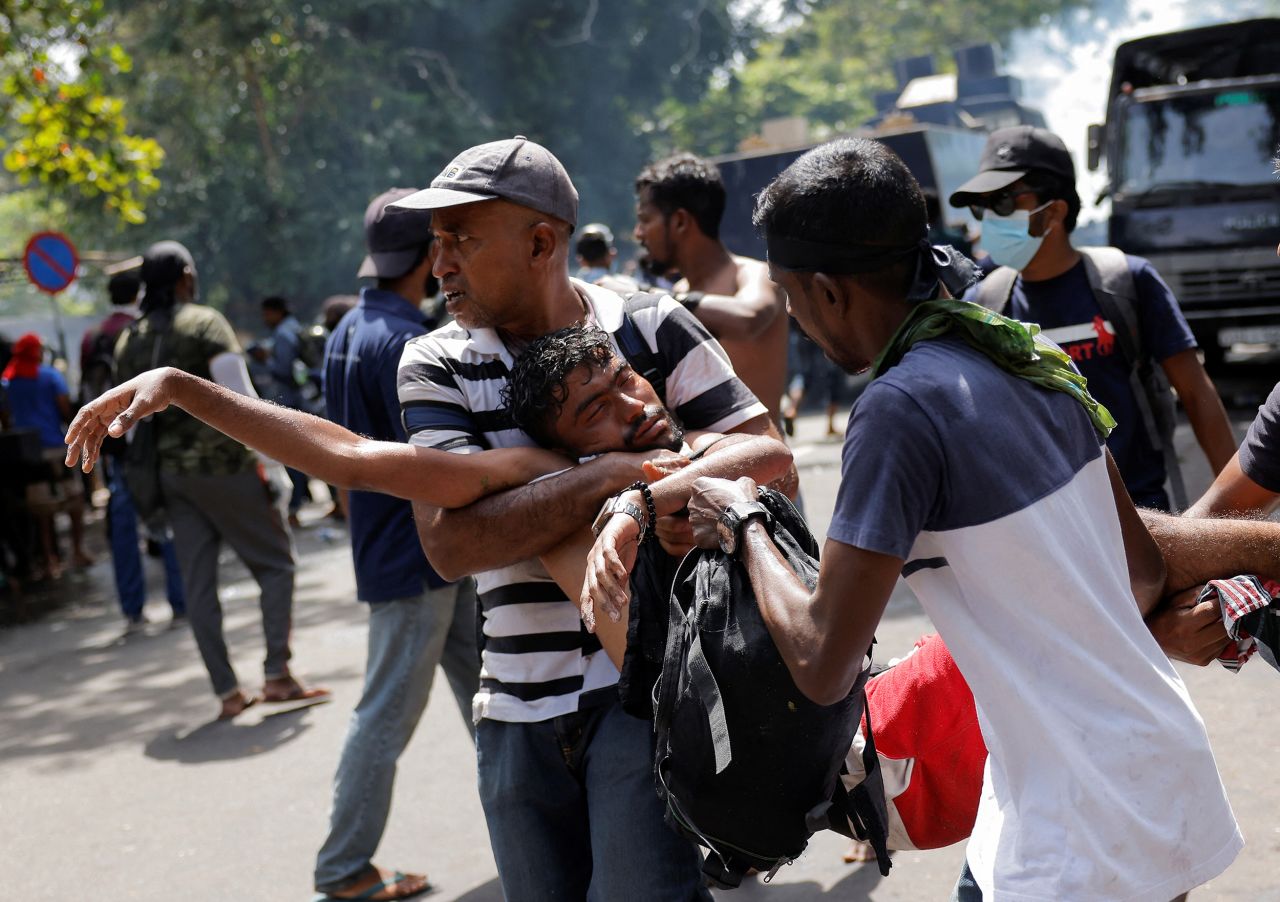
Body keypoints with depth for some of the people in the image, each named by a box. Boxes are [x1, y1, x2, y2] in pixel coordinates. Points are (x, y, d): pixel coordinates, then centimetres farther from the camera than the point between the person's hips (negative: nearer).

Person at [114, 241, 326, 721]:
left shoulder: (128, 342, 11)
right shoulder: (204, 322, -7)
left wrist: (148, 483, 20)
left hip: (170, 472, 6)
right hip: (222, 464, -6)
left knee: (198, 583, 7)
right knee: (275, 562, 5)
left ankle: (227, 693, 7)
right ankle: (277, 674, -3)